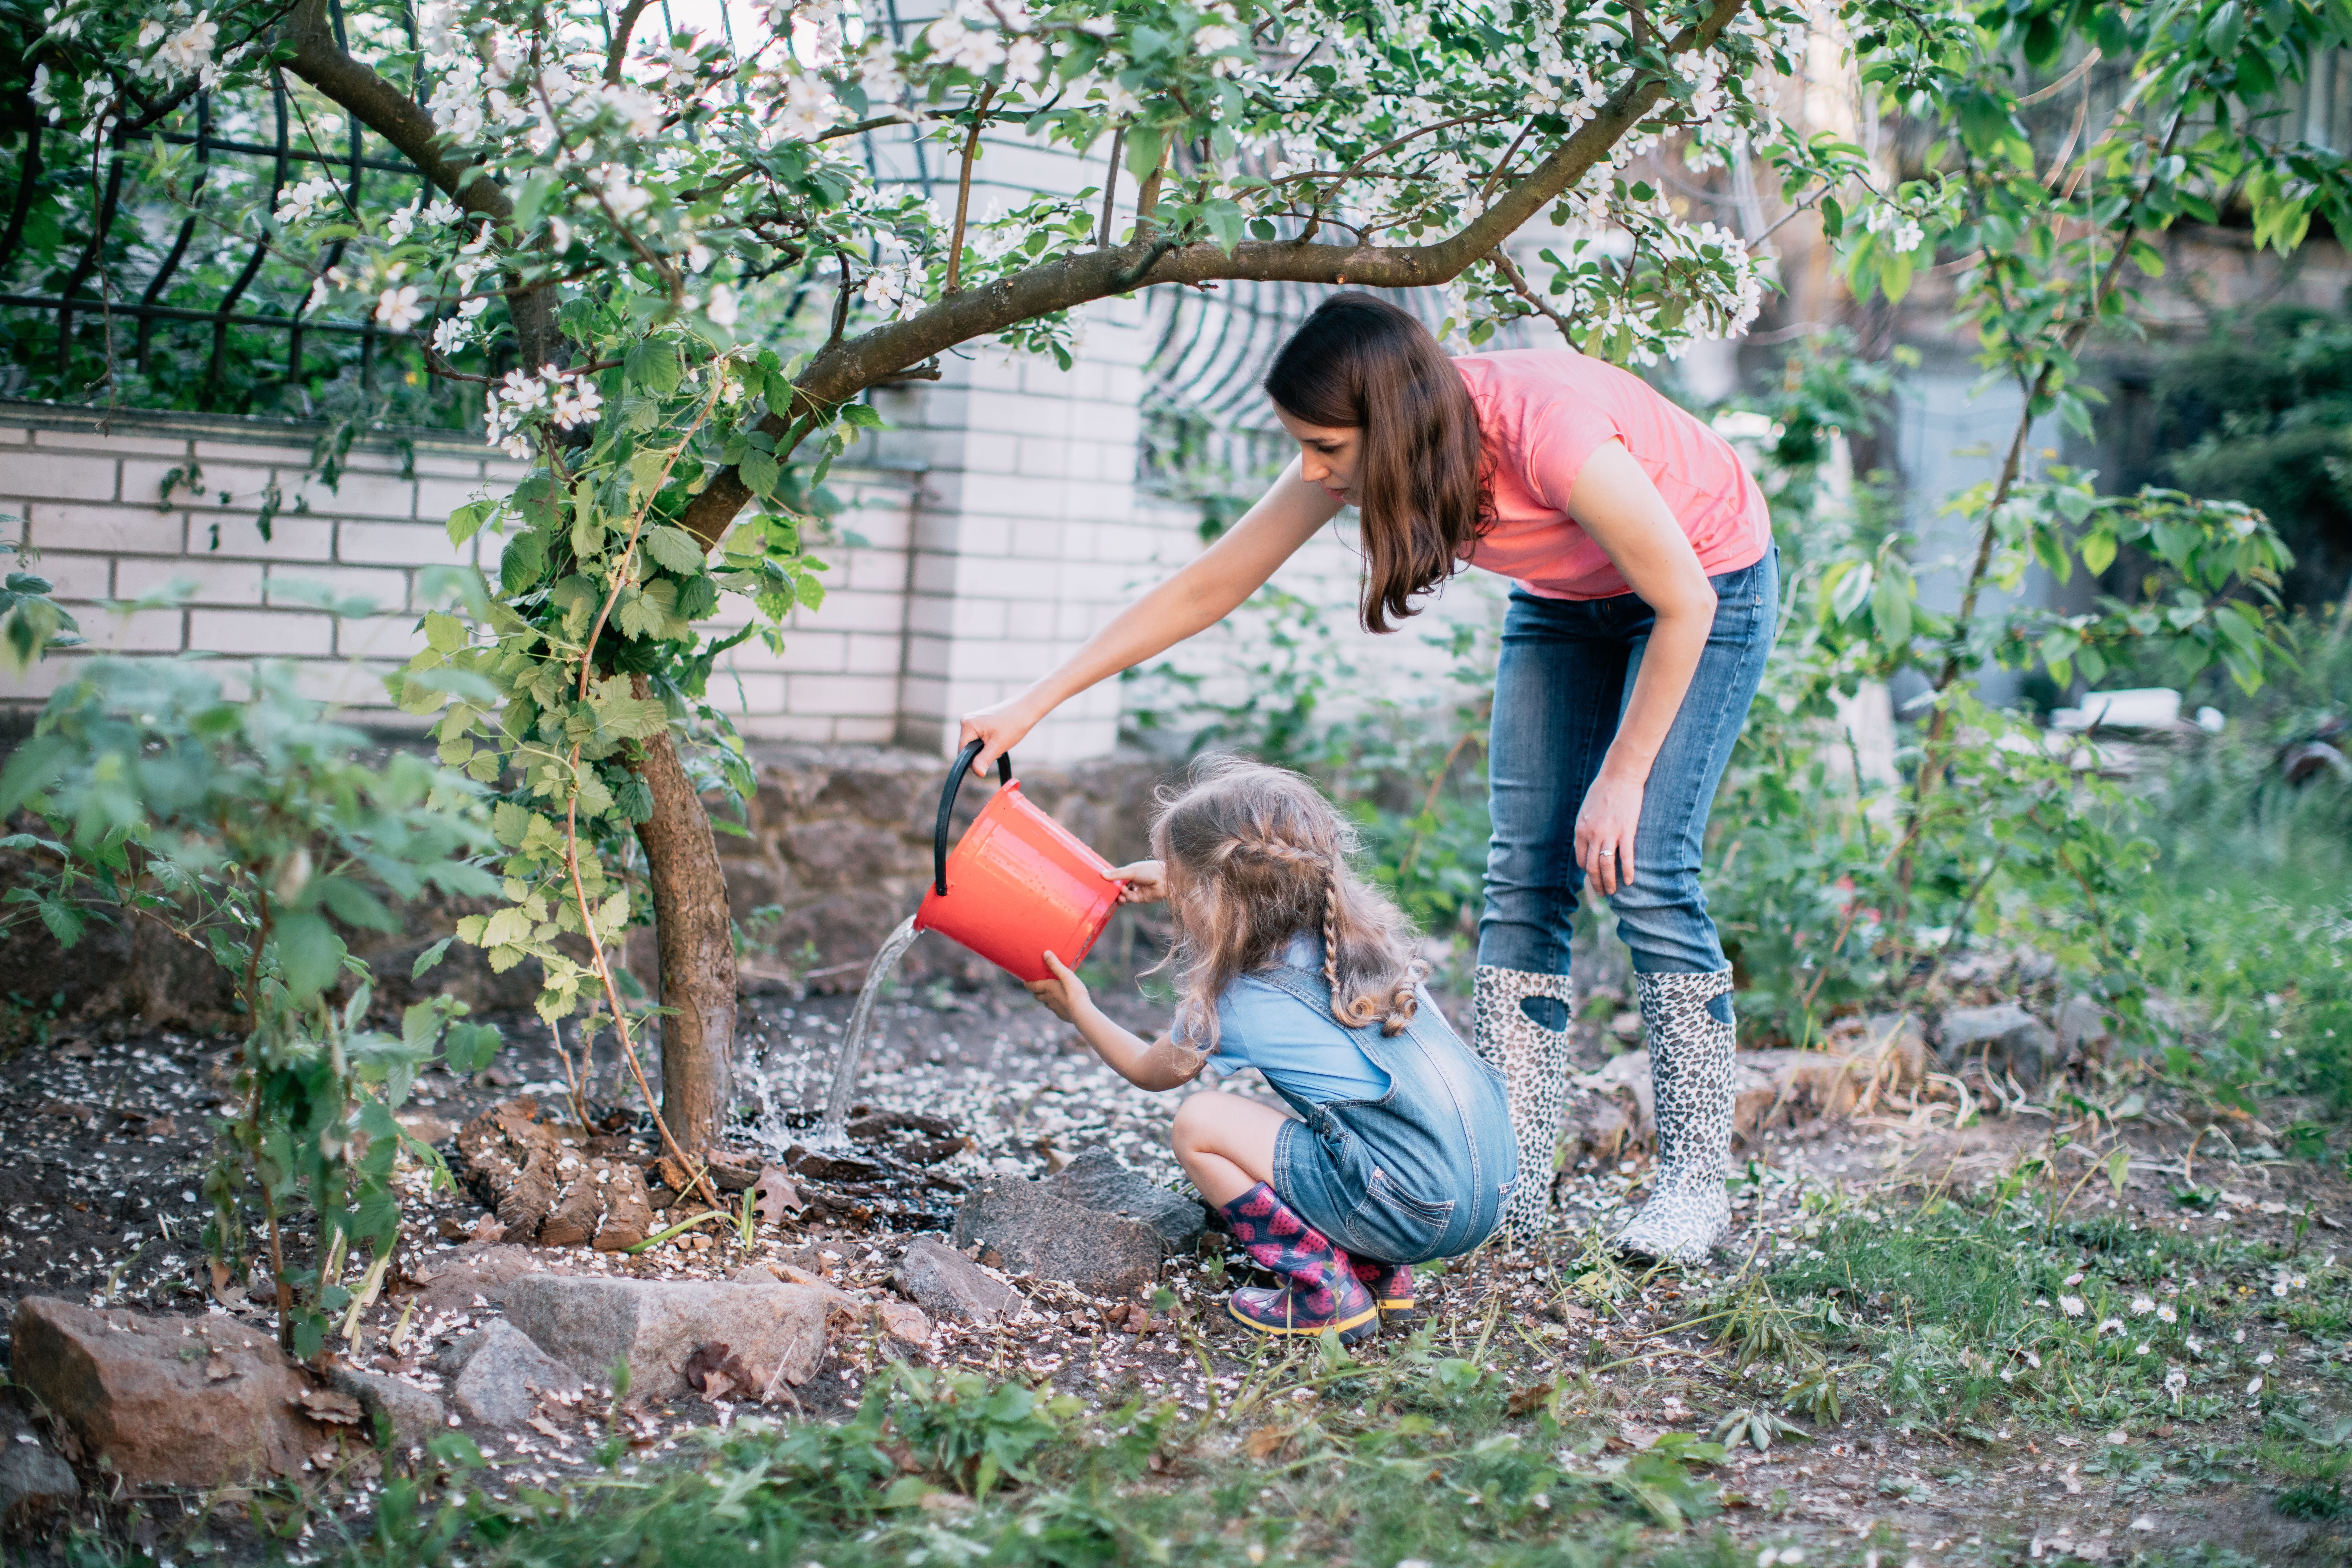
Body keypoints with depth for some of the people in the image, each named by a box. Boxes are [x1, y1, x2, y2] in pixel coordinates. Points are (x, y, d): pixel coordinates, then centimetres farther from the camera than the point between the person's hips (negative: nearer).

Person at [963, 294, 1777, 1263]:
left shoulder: (1546, 427, -40)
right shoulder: (1353, 455, -21)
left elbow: (1684, 604, -27)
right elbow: (1205, 588, -13)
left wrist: (1623, 777, -23)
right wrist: (1034, 703, -15)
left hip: (1708, 584, -6)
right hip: (1563, 598, 6)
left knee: (1646, 876, -16)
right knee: (1524, 877, -5)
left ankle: (1694, 1185, -6)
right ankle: (1511, 1183, -4)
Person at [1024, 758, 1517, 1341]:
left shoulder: (1240, 1009, -8)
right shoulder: (1359, 929, 8)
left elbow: (1148, 1070, 16)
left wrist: (1077, 1010, 30)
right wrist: (1179, 881, 34)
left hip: (1418, 1214, -8)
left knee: (1198, 1124, -2)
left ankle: (1326, 1291, 0)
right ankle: (1379, 1273, 19)